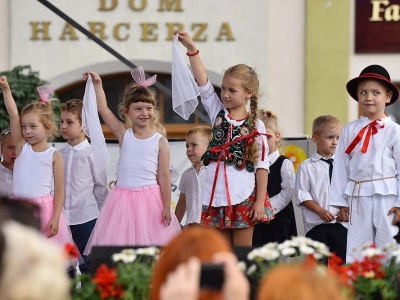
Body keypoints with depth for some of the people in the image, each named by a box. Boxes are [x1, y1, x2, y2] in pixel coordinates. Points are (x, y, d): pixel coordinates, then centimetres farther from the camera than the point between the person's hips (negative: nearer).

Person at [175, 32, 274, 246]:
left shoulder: (256, 126, -2)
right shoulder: (217, 113, 8)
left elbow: (262, 166, -4)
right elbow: (203, 83, -3)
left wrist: (260, 201, -10)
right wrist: (192, 49, -12)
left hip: (243, 198, -4)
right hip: (216, 196, 4)